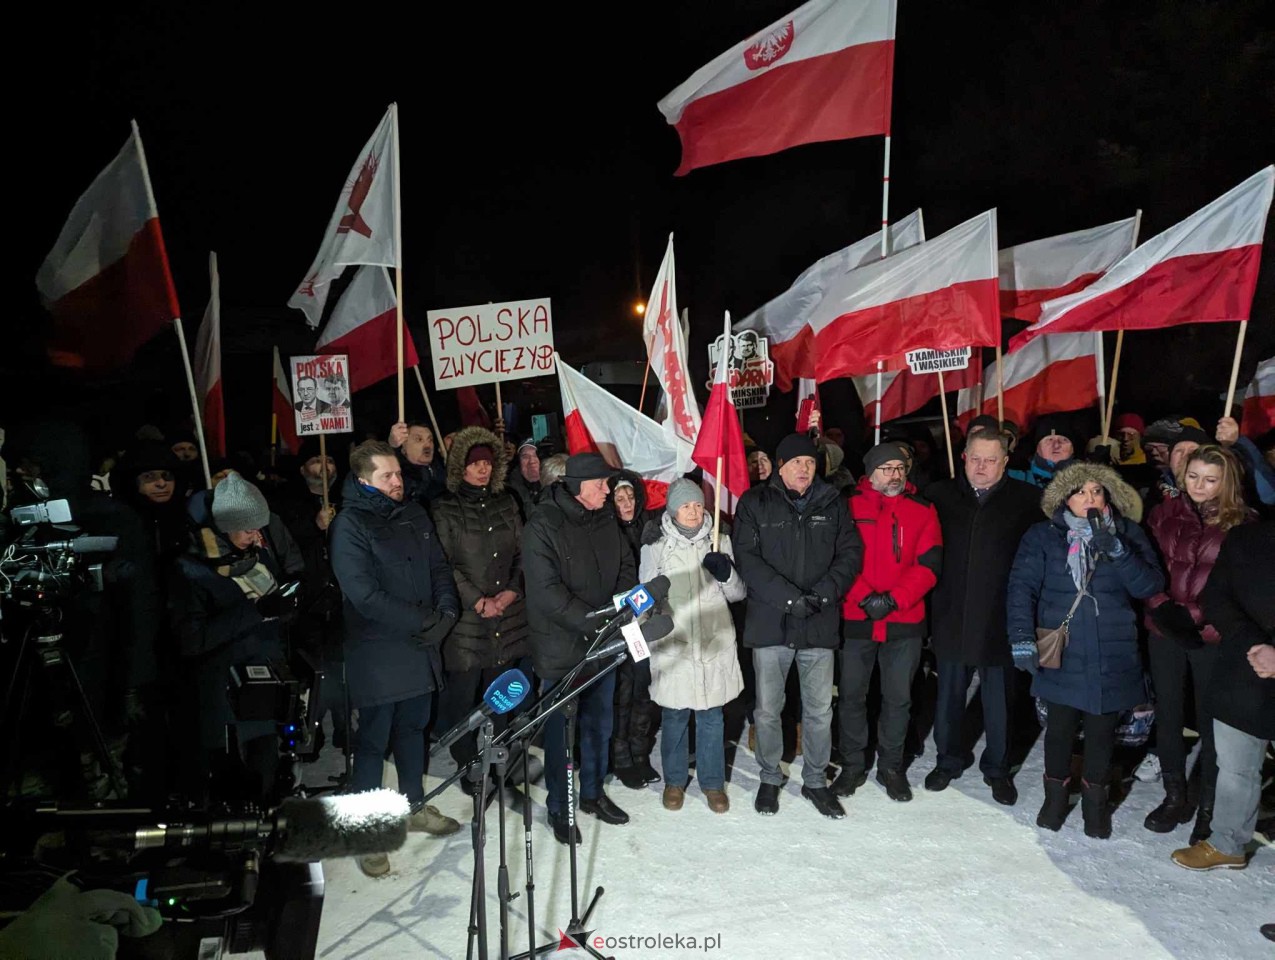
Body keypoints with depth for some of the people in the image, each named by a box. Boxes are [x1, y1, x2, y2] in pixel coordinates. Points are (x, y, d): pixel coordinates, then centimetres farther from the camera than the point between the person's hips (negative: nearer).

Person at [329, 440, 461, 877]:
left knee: (413, 727, 19)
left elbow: (439, 567, 10)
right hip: (378, 653, -6)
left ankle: (415, 806, 35)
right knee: (374, 739, 3)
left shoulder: (414, 514, 8)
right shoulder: (350, 525, -13)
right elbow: (364, 593, -20)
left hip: (421, 646, 6)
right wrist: (421, 621, -19)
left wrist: (446, 613, -7)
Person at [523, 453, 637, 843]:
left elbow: (627, 568, 10)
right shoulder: (543, 526, -17)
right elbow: (547, 592, -22)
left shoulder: (606, 521, 3)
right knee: (560, 730, 8)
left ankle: (593, 792, 38)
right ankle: (558, 807, 26)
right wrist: (595, 623, -25)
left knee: (599, 723, 19)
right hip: (561, 649, -6)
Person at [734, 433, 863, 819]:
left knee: (820, 710, 10)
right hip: (770, 623, -2)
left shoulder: (832, 504, 7)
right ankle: (769, 779, 29)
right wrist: (789, 597, -18)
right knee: (768, 709, 9)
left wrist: (823, 593, -13)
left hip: (819, 624, 2)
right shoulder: (755, 504, -1)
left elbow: (850, 553, 3)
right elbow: (747, 558, -9)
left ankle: (815, 780, 29)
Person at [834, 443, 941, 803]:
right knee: (851, 695, 9)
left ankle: (891, 766, 28)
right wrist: (865, 598, -16)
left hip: (904, 622, 1)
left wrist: (894, 599, -14)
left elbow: (928, 564, -3)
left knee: (898, 697, 10)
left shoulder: (923, 510, 3)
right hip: (856, 618, 0)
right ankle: (852, 765, 25)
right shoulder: (851, 507, 0)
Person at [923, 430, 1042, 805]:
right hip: (952, 617, 2)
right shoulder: (940, 495, 3)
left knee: (999, 699, 10)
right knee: (949, 694, 14)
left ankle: (997, 767, 30)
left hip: (999, 619, -2)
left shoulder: (1026, 500, -3)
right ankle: (949, 759, 33)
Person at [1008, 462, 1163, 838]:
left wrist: (1117, 551, -19)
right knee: (1060, 727, 8)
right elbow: (1022, 586, -8)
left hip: (1112, 658, 1)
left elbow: (1151, 586, -4)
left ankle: (1095, 799, 32)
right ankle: (1056, 794, 30)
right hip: (1060, 656, -1)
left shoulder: (1128, 534, 4)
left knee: (1102, 730, 12)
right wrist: (1022, 634, -20)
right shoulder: (1042, 536, -2)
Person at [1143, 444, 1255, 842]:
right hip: (1165, 633, 3)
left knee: (1211, 720, 5)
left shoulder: (1241, 524, -3)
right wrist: (1162, 607, -9)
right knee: (1168, 715, 12)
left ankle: (1209, 807, 20)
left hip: (1212, 637, -3)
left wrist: (1199, 617, -15)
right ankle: (1175, 797, 28)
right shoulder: (1164, 514, 5)